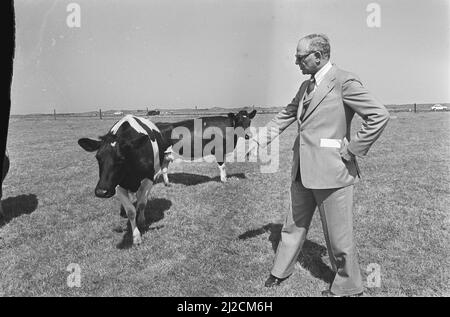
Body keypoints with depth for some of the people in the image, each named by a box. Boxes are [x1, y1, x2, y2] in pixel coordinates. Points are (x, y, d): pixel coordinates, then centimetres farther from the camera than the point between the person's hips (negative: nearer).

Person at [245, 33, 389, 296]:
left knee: (338, 235, 7)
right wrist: (260, 139, 14)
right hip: (303, 171, 8)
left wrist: (353, 149, -14)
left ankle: (348, 287, 29)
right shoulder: (306, 86, 13)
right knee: (294, 225, 20)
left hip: (332, 171, -7)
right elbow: (286, 115, 23)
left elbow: (380, 115, -16)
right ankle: (281, 271, 39)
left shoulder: (344, 82, -12)